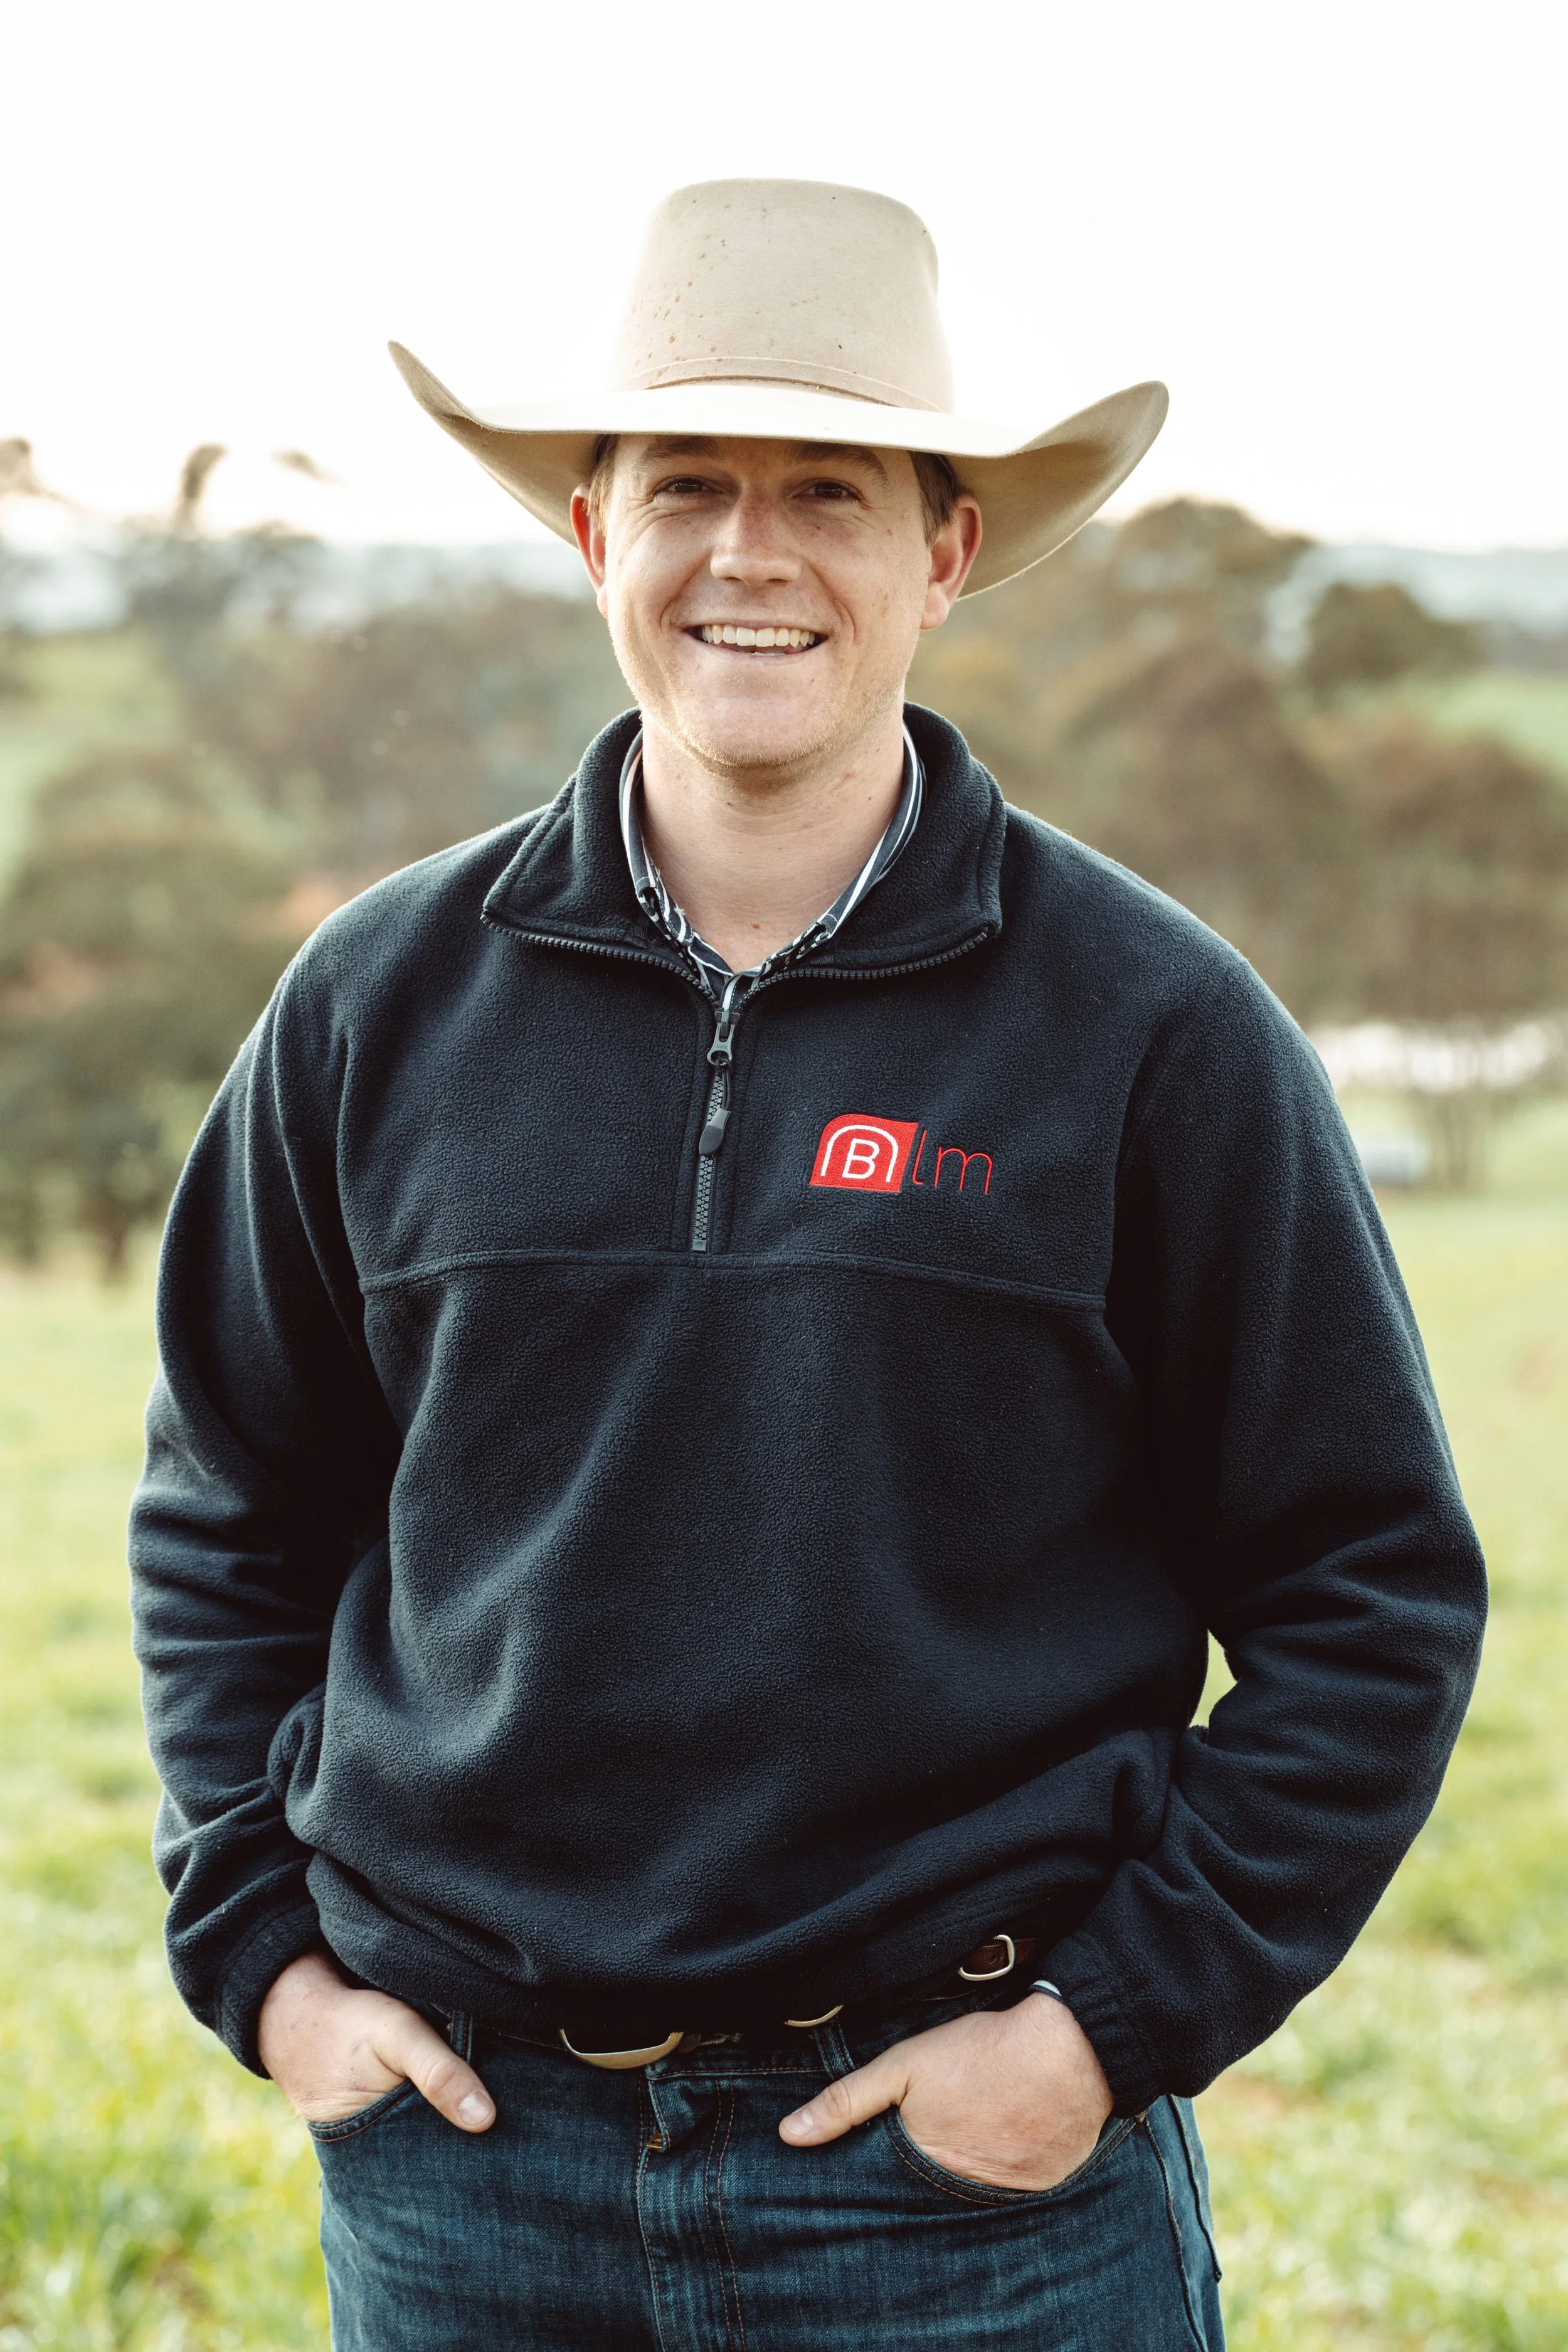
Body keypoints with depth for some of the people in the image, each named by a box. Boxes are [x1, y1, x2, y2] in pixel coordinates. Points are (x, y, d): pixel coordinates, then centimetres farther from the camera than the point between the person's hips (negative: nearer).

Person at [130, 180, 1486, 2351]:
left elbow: (1374, 1595, -1)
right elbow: (226, 1518, 13)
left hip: (967, 2165, -2)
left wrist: (1123, 2017, -6)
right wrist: (257, 1950, 5)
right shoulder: (385, 1002, 2)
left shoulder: (1153, 1024, -5)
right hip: (460, 2149, 2)